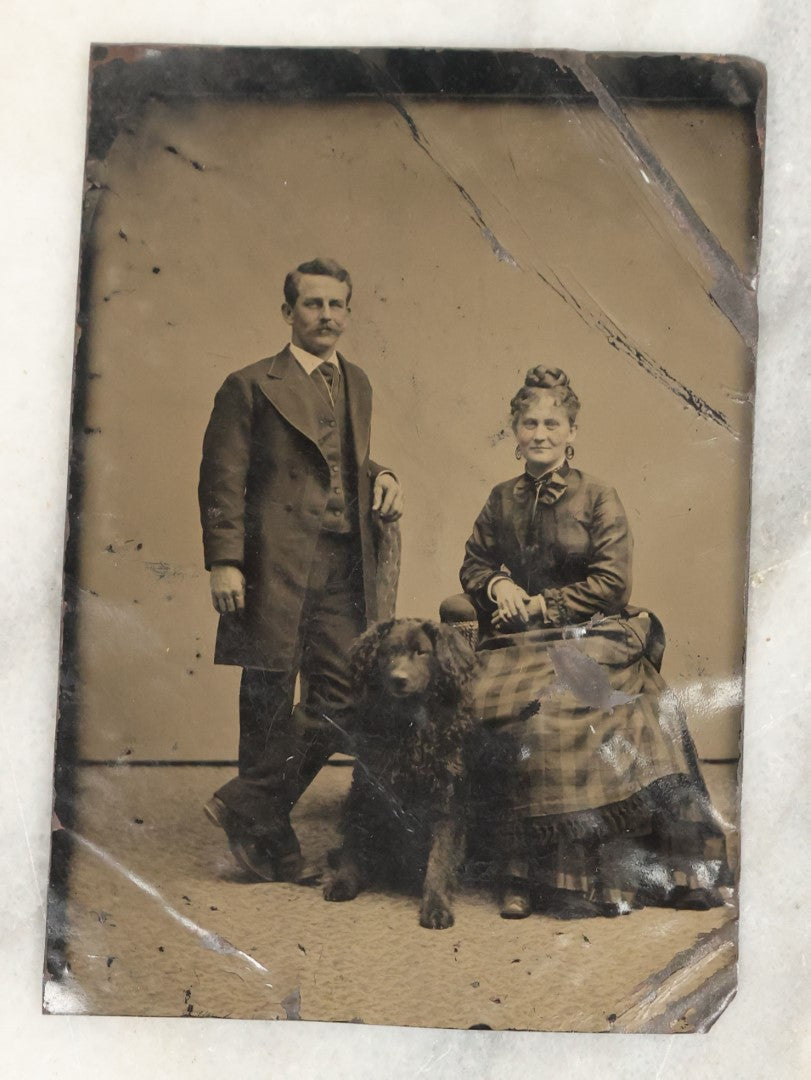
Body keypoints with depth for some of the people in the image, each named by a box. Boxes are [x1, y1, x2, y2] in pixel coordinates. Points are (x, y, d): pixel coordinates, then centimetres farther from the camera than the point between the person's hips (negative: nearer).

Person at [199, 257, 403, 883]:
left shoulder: (357, 385, 19)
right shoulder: (251, 386, 0)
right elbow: (222, 480, -4)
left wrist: (380, 477, 8)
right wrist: (224, 562, -13)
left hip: (345, 567, 6)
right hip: (276, 568, -5)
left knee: (340, 701, 2)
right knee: (270, 702, 4)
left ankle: (248, 807, 17)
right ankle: (271, 839, 20)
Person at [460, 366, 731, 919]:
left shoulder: (598, 498, 4)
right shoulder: (502, 500, 16)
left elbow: (612, 584, -4)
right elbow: (473, 566, 21)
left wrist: (538, 606, -8)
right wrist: (497, 585, -2)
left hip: (589, 640, -2)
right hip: (517, 646, 2)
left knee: (562, 712, -32)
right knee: (520, 720, -29)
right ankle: (522, 874, -18)